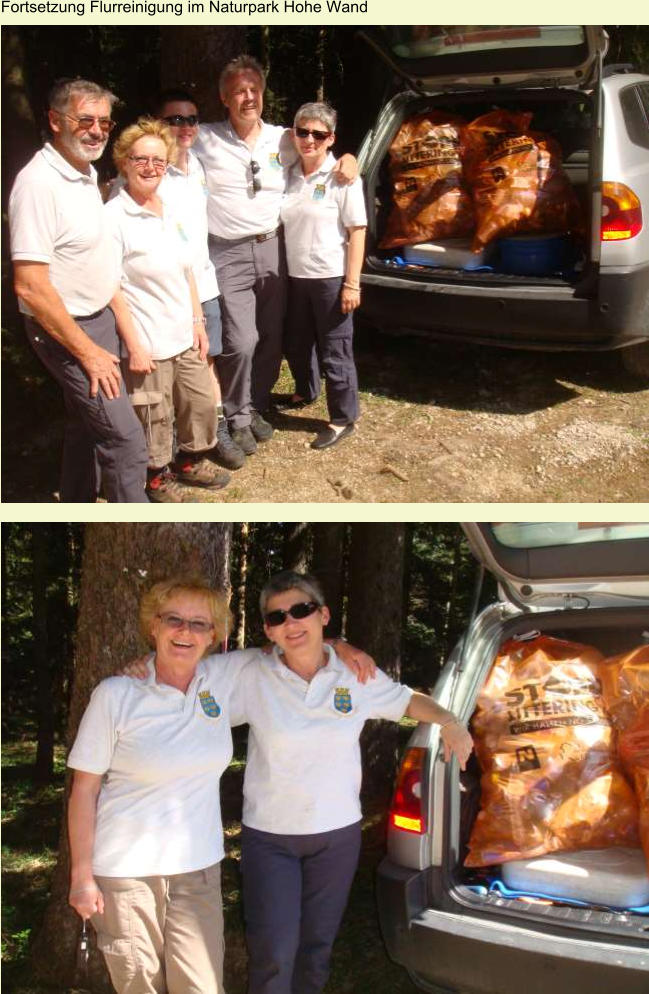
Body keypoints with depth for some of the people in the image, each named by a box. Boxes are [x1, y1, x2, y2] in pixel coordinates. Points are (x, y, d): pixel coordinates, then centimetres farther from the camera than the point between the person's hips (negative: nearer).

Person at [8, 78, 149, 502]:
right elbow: (30, 287, -26)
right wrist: (86, 351, -22)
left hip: (98, 318, 9)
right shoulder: (39, 183, -24)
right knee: (125, 438, -9)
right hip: (65, 330, -9)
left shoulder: (87, 172, 6)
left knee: (87, 425, 20)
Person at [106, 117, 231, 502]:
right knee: (156, 416, 5)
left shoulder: (170, 212, 7)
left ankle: (191, 461, 39)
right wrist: (134, 346, -18)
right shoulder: (114, 217, -15)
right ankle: (157, 478, 27)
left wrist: (198, 321, 11)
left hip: (185, 336, 7)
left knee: (202, 401, 16)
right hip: (148, 343, -7)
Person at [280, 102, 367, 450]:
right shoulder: (290, 175, 5)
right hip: (295, 276, 6)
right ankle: (305, 392, 46)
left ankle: (343, 419, 14)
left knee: (334, 352, 1)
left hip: (329, 278, -6)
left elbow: (357, 231, -11)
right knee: (296, 343, 22)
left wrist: (352, 284, -15)